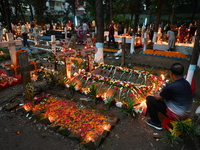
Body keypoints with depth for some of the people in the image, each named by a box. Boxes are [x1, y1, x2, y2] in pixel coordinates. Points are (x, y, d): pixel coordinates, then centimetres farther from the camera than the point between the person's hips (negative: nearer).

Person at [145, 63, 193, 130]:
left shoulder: (171, 86, -27)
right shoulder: (187, 83, -1)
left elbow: (158, 98, -11)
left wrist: (155, 95, 10)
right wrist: (161, 94, 12)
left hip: (177, 116, -8)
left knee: (149, 99, -5)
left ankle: (156, 123, 7)